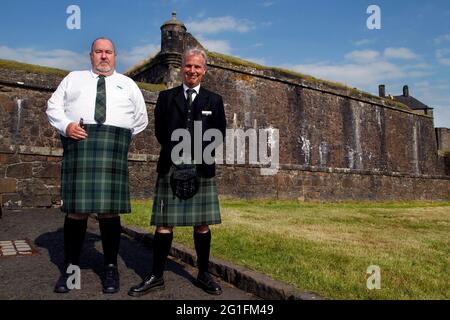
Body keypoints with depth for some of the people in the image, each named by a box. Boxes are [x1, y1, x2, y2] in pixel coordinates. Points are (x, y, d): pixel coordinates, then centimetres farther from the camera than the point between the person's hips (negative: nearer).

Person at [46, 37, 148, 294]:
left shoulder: (128, 84, 21)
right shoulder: (74, 78, 21)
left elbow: (141, 119, 21)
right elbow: (54, 106, 13)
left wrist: (122, 138, 10)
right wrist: (66, 126, -6)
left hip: (113, 146, 0)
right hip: (78, 143, 1)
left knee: (109, 208, -4)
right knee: (76, 207, -3)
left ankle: (111, 268, 7)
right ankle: (71, 267, 10)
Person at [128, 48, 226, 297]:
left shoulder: (214, 101, 10)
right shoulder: (166, 97, 10)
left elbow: (218, 135, 6)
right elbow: (160, 131, 6)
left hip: (202, 169, 1)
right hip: (171, 167, 0)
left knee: (202, 224, 7)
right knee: (164, 223, 2)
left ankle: (203, 275, 20)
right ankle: (156, 276, 13)